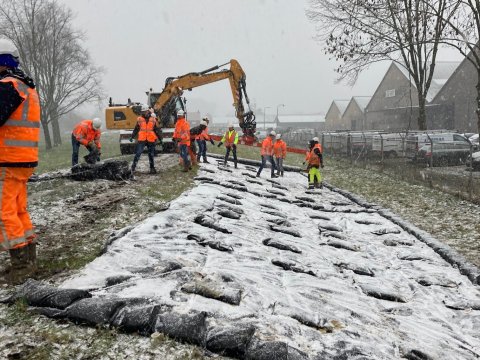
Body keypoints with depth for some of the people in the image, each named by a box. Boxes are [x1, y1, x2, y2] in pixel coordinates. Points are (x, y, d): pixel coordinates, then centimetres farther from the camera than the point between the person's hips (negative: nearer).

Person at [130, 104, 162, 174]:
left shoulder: (153, 119, 3)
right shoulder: (139, 119, 4)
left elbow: (158, 130, 6)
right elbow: (136, 129, 12)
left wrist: (160, 138, 4)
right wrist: (132, 136, 9)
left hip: (151, 140, 0)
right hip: (141, 140, 0)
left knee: (151, 155, 9)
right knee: (138, 153, -7)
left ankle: (152, 168, 19)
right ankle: (133, 167, -4)